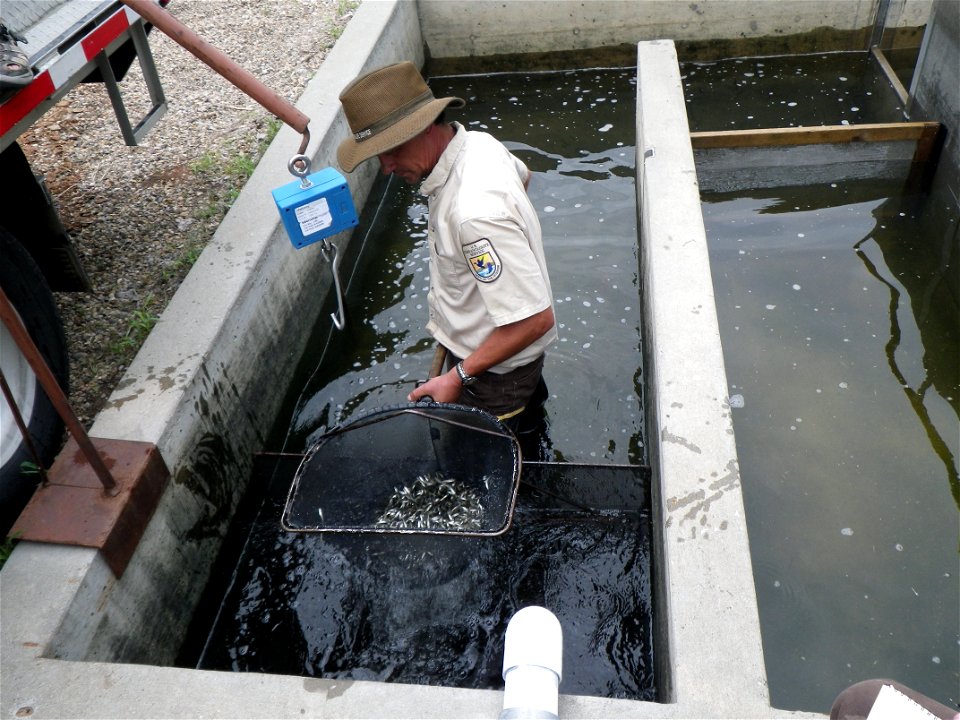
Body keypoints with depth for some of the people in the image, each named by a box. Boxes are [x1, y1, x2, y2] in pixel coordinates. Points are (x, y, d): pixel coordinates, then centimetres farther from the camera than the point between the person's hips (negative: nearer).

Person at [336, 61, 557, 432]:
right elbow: (522, 175, 15)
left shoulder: (476, 213, -40)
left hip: (496, 367, -8)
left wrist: (459, 375, -31)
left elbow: (535, 318, -38)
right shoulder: (478, 141, -10)